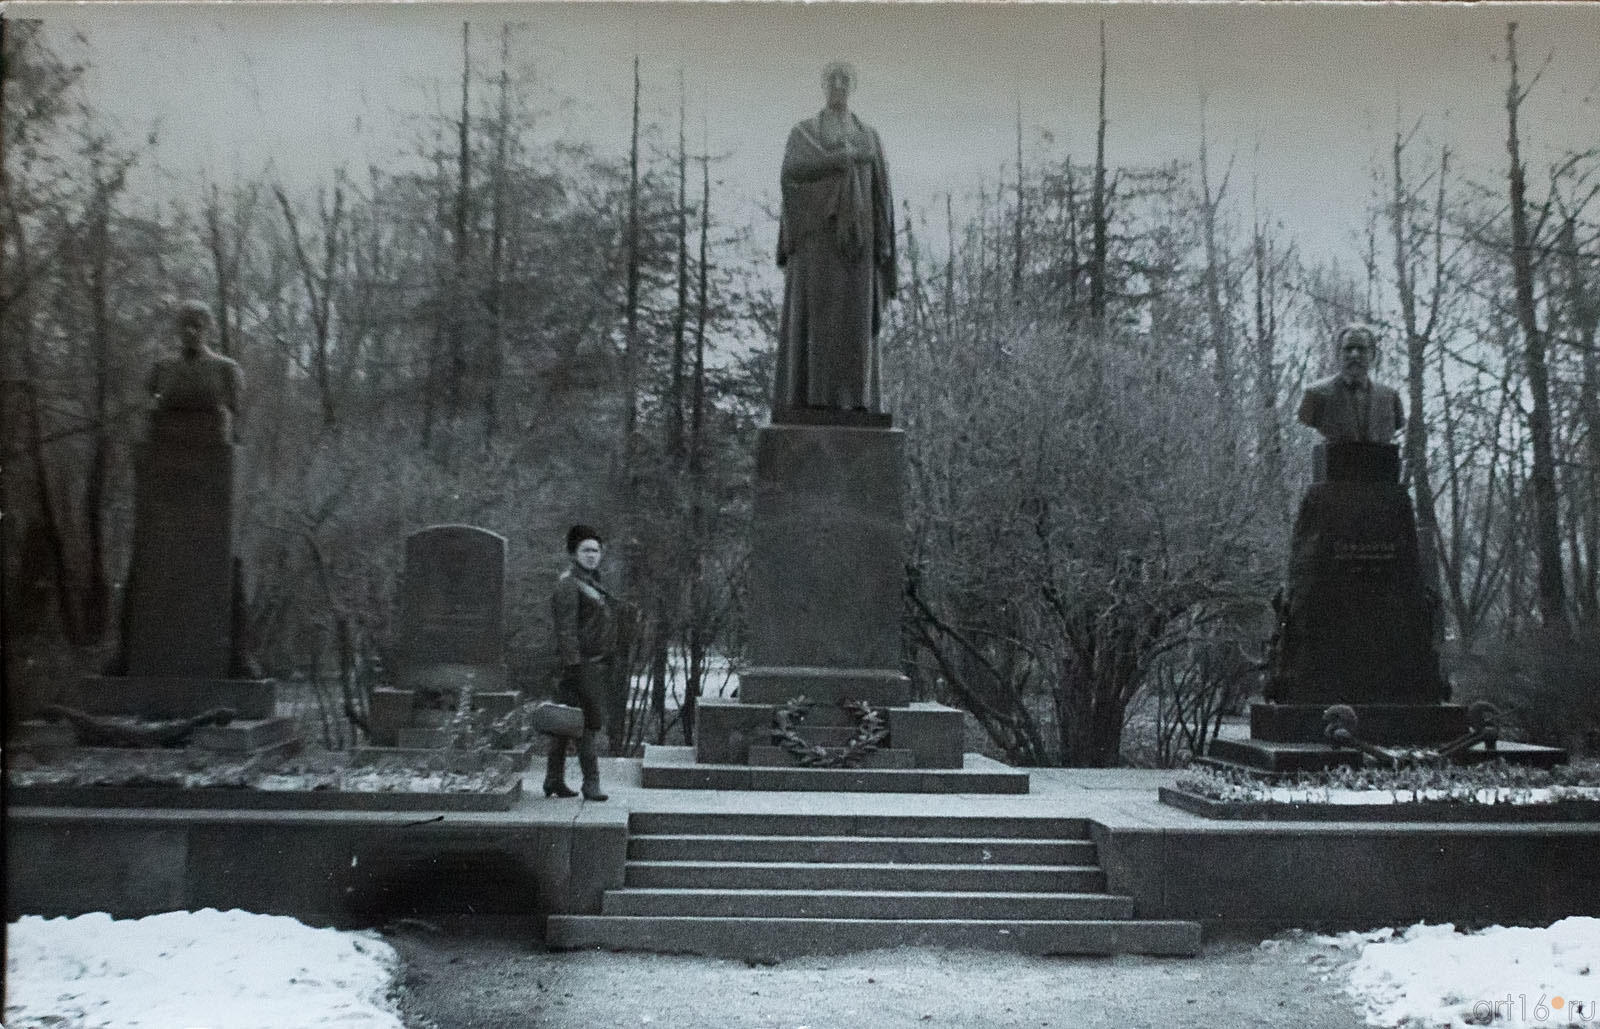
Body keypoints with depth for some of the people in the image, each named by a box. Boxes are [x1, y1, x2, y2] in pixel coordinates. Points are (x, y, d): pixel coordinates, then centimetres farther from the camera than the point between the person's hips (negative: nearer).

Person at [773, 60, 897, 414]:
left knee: (855, 316, -5)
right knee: (812, 313, -10)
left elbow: (880, 190, 11)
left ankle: (853, 397, -3)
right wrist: (849, 156, -10)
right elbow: (793, 170, -11)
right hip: (815, 230, -2)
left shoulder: (870, 136, 18)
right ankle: (809, 397, -9)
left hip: (853, 233, 2)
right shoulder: (802, 132, 10)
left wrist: (884, 241, -1)